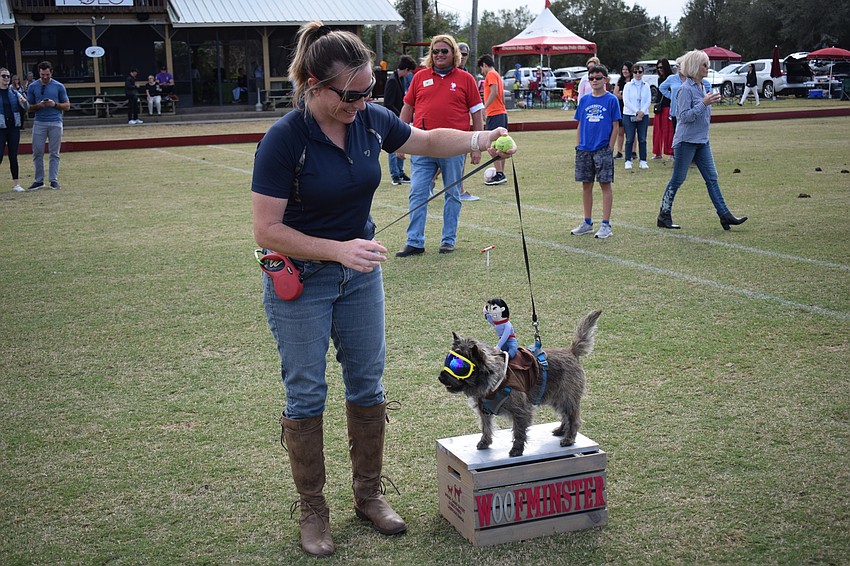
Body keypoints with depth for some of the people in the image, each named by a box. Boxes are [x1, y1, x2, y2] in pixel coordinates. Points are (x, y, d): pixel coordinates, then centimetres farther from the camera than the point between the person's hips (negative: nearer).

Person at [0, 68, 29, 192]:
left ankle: (16, 184, 10)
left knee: (13, 157, 6)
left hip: (14, 128, 3)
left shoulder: (14, 92, 8)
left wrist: (24, 102, -19)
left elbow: (26, 108, 2)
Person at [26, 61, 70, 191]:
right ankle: (39, 180, 7)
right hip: (39, 123, 1)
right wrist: (39, 105, -11)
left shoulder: (59, 86, 5)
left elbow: (67, 106, 6)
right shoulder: (33, 86, 7)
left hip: (55, 123, -1)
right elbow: (29, 106, 9)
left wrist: (54, 104, -11)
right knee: (37, 152, 0)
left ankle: (54, 180, 6)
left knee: (54, 153, 1)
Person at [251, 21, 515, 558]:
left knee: (368, 383, 12)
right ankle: (313, 510, 20)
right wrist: (338, 249, -32)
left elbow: (427, 140, 10)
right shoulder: (284, 140, -24)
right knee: (306, 393, 5)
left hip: (360, 272, 6)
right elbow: (267, 231, -23)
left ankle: (369, 493, 29)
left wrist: (480, 138, -7)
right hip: (300, 280, -5)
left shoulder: (371, 120, -8)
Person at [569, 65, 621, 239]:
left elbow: (615, 127, -2)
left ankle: (606, 224, 5)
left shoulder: (612, 100, -1)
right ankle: (587, 223, 20)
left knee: (605, 185, -1)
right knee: (586, 185, 9)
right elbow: (579, 126, 13)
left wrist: (610, 149, -8)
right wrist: (579, 146, 6)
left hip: (603, 149, -4)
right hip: (584, 150, 4)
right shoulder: (584, 100, 9)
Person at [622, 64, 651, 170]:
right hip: (629, 115, -2)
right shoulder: (628, 85, 1)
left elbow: (648, 100, 3)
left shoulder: (646, 86, 9)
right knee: (630, 139, -2)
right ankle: (628, 161, 4)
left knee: (642, 139, 1)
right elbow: (626, 101, -6)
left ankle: (643, 161, 5)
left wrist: (642, 112, -12)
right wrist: (636, 112, -13)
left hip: (643, 115, 2)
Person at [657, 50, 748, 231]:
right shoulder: (685, 89, -14)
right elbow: (684, 116, -20)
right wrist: (704, 103, -24)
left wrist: (710, 100, 9)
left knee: (712, 178, 4)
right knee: (677, 180, 0)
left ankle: (724, 215, 4)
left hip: (702, 141, 8)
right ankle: (664, 216, 11)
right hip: (686, 141, -8)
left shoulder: (703, 87, 12)